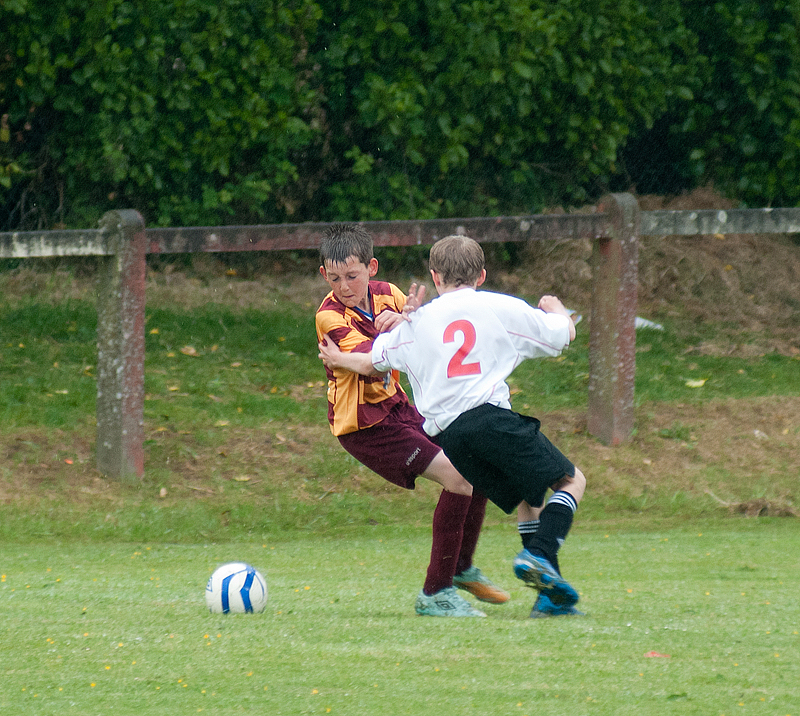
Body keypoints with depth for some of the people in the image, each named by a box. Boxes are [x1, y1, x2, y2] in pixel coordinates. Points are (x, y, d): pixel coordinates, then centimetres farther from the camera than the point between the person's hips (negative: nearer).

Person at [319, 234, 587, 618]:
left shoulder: (417, 321, 18)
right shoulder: (503, 308, 10)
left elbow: (372, 364, 29)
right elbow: (565, 333, 21)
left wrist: (337, 358, 50)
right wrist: (555, 308, 45)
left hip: (446, 434, 5)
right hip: (491, 414, -4)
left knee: (526, 497, 17)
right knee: (571, 480, 5)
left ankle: (550, 594, 7)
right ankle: (538, 555, -19)